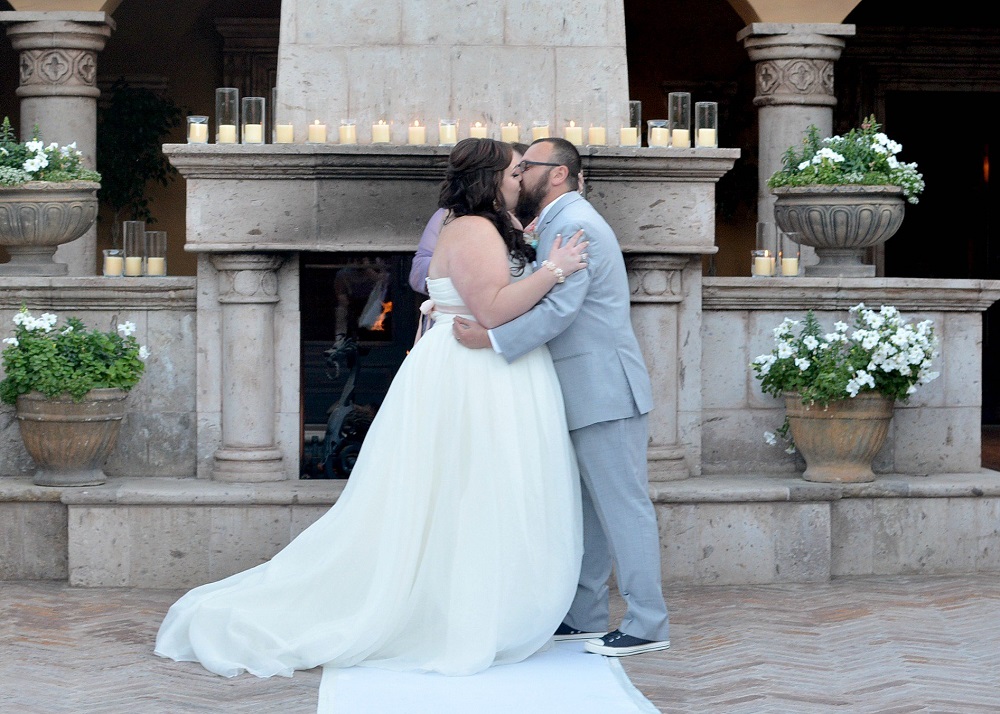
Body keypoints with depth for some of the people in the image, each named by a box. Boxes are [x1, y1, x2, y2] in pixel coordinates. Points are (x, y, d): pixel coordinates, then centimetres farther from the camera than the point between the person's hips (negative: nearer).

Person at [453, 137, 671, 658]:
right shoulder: (559, 224, 19)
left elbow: (560, 308, -24)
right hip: (582, 394, 11)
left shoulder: (575, 225, -15)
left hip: (603, 390, -11)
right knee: (587, 506, 14)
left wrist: (491, 339, -28)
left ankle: (647, 624, -3)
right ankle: (585, 616, 22)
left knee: (622, 503, -7)